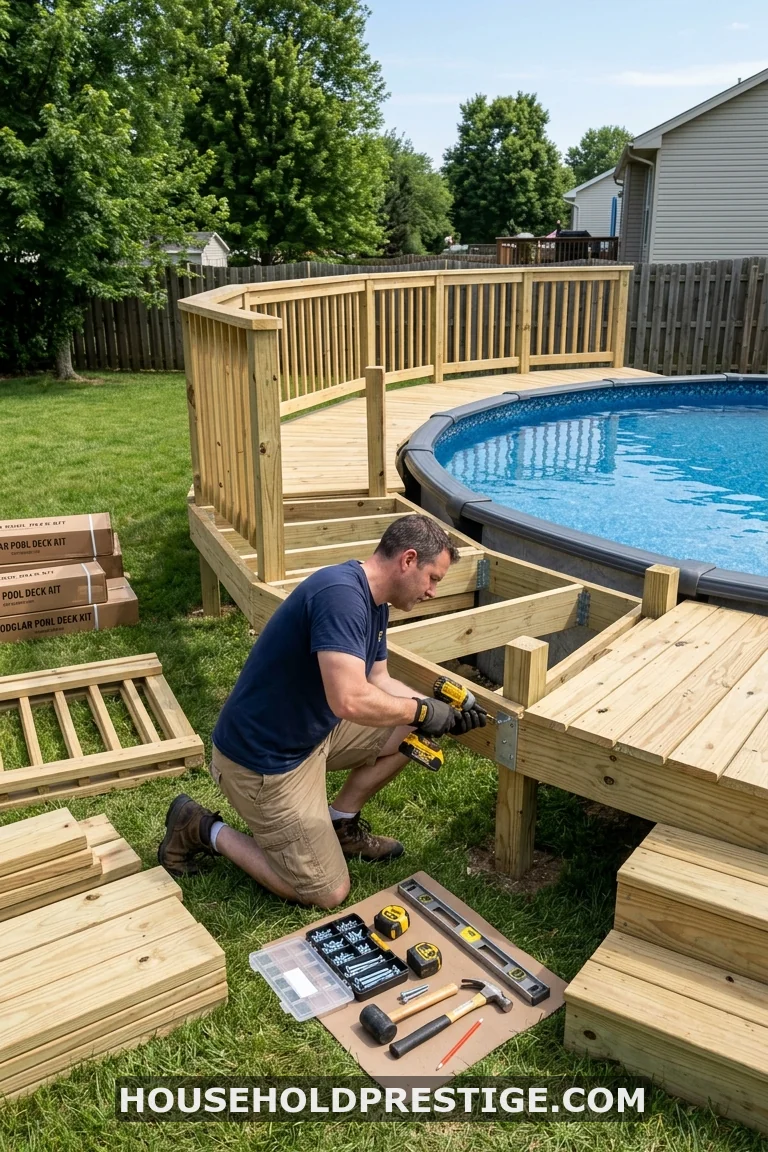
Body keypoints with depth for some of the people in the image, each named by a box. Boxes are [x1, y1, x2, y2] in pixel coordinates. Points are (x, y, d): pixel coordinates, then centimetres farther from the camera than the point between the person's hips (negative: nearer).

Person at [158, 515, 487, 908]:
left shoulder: (374, 601, 3)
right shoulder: (341, 593, -29)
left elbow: (377, 681, 11)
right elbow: (350, 701, -38)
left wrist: (440, 713, -2)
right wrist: (421, 711, -22)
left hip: (312, 731, 10)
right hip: (264, 758, -9)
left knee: (409, 732, 7)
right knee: (327, 893, 1)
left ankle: (339, 821, 19)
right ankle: (204, 830, 10)